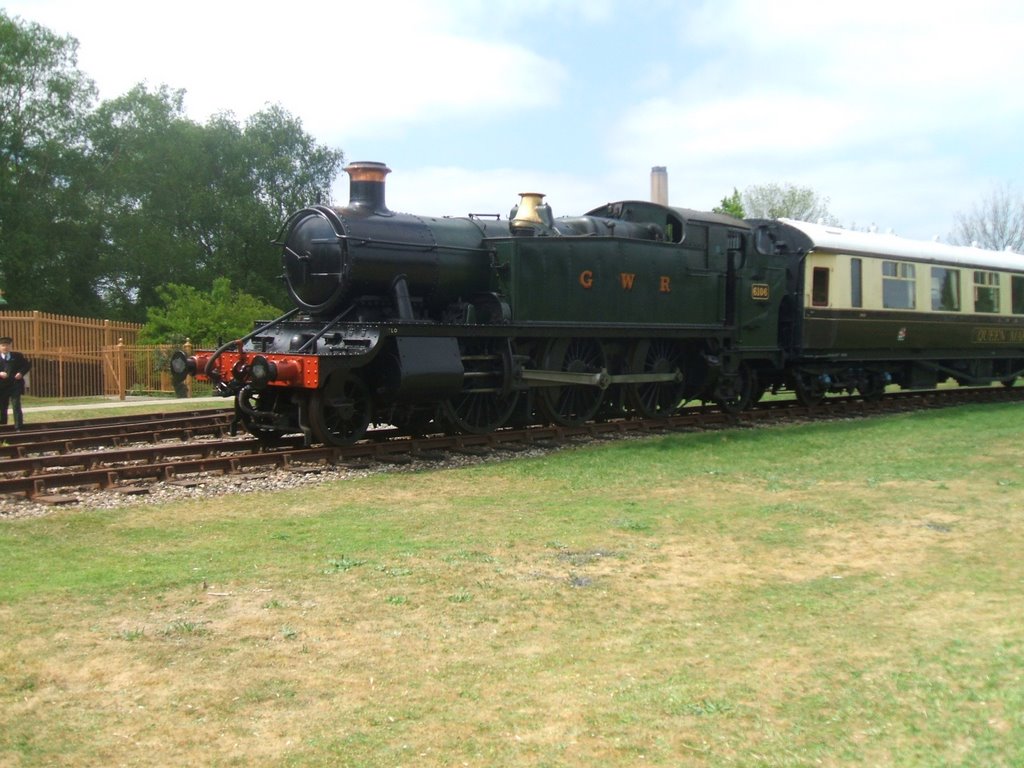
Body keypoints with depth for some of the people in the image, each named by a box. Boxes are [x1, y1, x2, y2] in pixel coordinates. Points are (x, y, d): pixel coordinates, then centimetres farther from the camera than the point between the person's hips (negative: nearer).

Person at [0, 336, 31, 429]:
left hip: (15, 386, -2)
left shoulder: (17, 356, 5)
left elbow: (28, 364, 11)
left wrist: (21, 373, -4)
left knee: (16, 407, -8)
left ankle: (18, 427, -8)